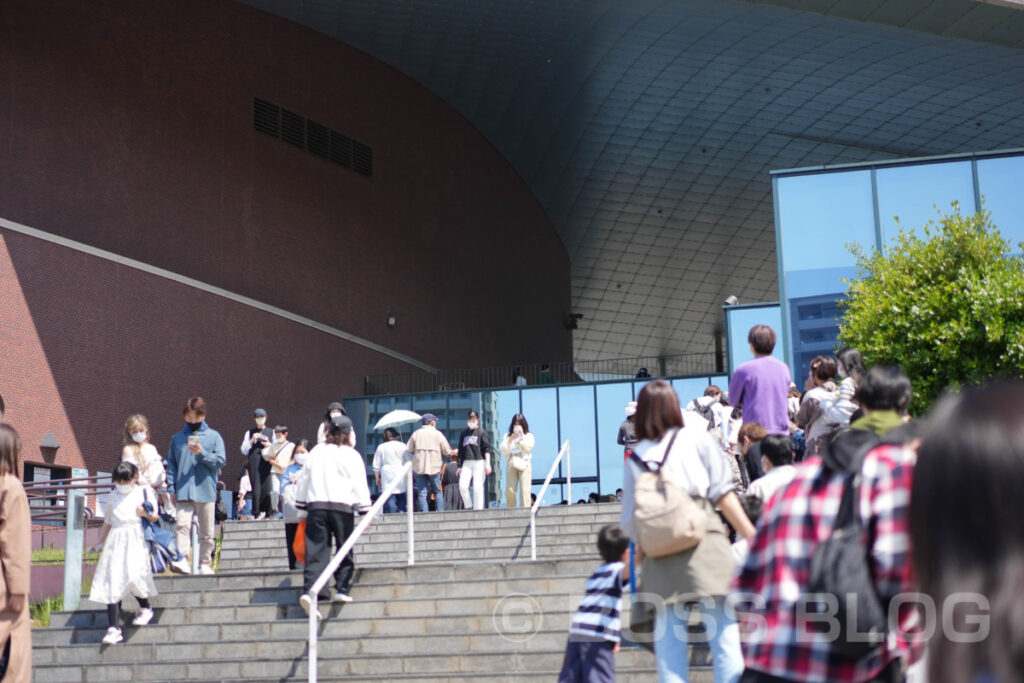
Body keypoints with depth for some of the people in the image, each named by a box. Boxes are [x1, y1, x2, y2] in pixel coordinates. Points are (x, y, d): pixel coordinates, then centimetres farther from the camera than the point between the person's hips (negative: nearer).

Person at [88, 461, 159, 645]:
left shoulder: (143, 493, 6)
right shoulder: (113, 497, 16)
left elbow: (155, 518, 7)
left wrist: (145, 513, -13)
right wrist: (100, 543, 20)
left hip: (135, 541, -3)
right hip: (115, 540, 4)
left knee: (133, 576, -19)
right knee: (112, 582, -5)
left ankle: (145, 608, 12)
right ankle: (114, 628, -5)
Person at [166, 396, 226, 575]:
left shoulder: (214, 437, 6)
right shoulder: (177, 438, 11)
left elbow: (220, 461, -1)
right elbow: (171, 465, 12)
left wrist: (202, 453, -15)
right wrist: (171, 489, 4)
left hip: (206, 491, 0)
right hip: (183, 492, 0)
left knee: (207, 532, 6)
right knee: (182, 525, -17)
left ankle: (205, 564, 16)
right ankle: (181, 560, -23)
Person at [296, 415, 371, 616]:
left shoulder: (316, 452, 15)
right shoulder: (351, 455, 3)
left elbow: (303, 481, 17)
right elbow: (360, 485, 0)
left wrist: (302, 509, 24)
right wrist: (366, 513, 4)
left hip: (316, 505, 3)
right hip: (342, 507, -3)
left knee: (316, 552, -2)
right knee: (345, 550, 10)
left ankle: (309, 590, -16)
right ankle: (342, 589, 6)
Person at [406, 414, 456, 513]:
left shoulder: (416, 434, 5)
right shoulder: (438, 434, 2)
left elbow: (408, 450, 2)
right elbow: (447, 451, 5)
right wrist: (454, 452, 27)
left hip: (418, 467, 1)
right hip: (434, 467, 0)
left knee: (421, 493, 1)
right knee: (437, 491, 12)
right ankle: (441, 512, 6)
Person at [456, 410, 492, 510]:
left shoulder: (482, 433, 5)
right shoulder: (464, 433, 16)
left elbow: (487, 449, -1)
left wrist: (488, 464, -10)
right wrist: (460, 466, 15)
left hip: (479, 462, -3)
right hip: (466, 463, 3)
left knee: (478, 487, -6)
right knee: (462, 485, -12)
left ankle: (478, 509, -2)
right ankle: (468, 507, 2)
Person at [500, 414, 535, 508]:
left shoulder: (528, 436, 13)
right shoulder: (507, 436, 18)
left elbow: (528, 447, -3)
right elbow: (504, 450, 8)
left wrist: (522, 436, -2)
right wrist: (510, 440, -3)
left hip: (524, 464, -2)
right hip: (511, 464, 2)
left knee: (525, 490, -11)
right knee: (509, 490, -9)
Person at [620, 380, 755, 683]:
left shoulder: (635, 458, 14)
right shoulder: (698, 439, 8)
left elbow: (630, 520, 11)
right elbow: (722, 493, 2)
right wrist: (752, 537, 4)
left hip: (660, 560, 2)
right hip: (705, 545, -2)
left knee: (669, 647, 5)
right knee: (724, 635, -2)